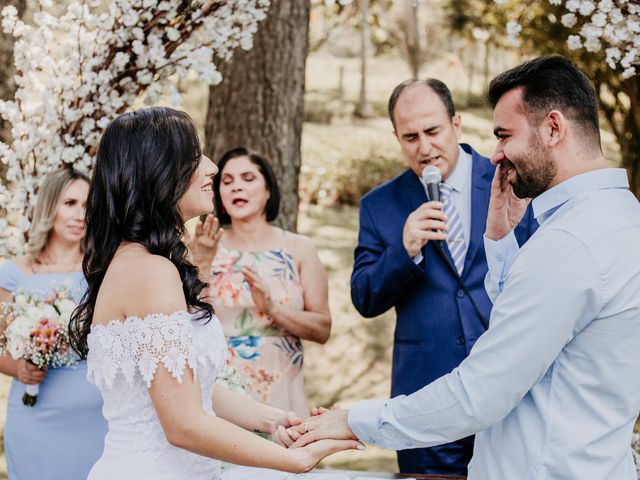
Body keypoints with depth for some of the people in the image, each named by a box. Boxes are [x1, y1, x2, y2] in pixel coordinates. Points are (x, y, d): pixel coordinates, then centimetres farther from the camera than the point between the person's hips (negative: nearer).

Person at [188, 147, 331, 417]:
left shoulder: (298, 249, 3)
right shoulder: (206, 250, 1)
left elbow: (323, 330, -3)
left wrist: (272, 308, -17)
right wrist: (202, 266, -17)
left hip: (280, 393, 1)